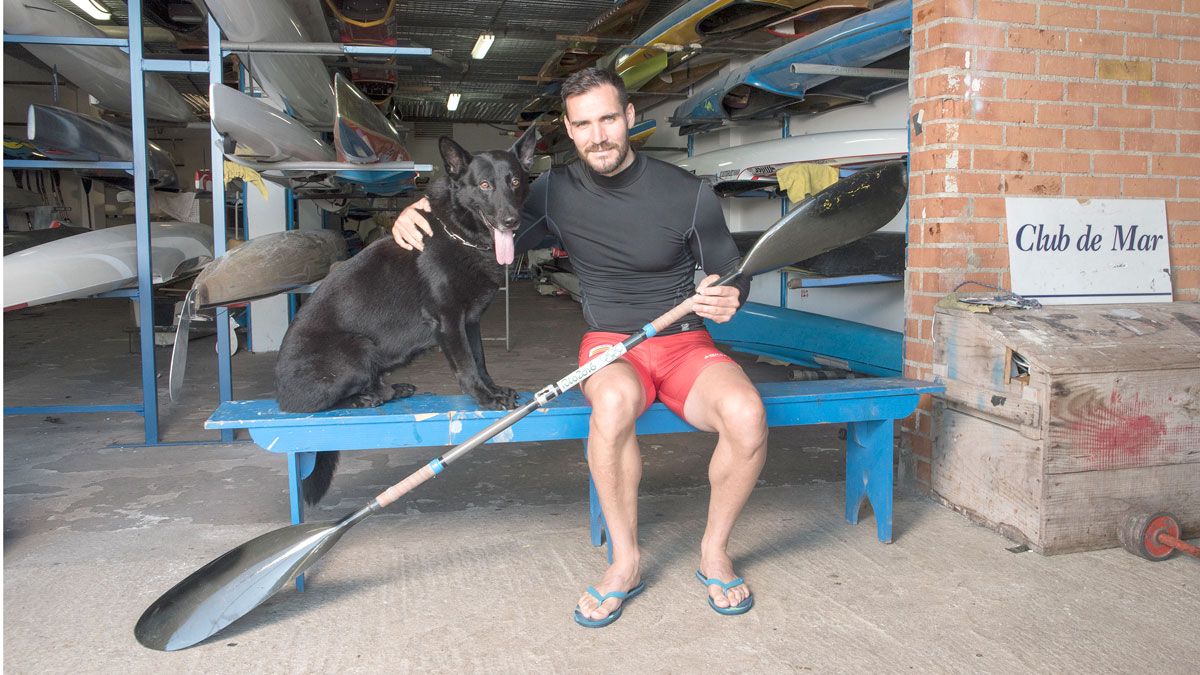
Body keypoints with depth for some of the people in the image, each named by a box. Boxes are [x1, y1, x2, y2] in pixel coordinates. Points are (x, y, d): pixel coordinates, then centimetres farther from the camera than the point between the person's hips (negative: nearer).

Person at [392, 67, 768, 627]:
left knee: (745, 414, -31)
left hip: (685, 344, 0)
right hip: (610, 344, 0)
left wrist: (729, 298, -18)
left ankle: (714, 551, -3)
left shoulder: (688, 194, -5)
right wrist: (414, 218, -7)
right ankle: (626, 562, -16)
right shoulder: (556, 193, 1)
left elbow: (730, 275, 6)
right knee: (615, 401, -38)